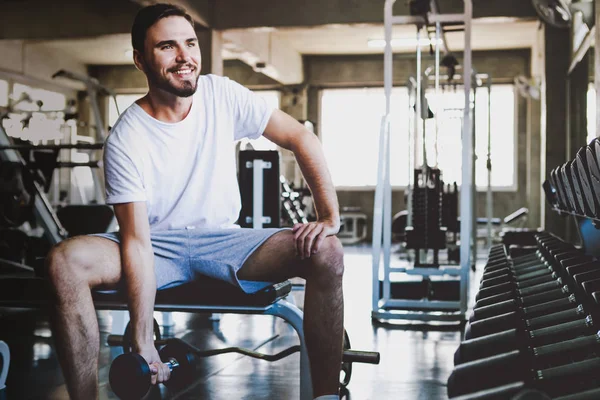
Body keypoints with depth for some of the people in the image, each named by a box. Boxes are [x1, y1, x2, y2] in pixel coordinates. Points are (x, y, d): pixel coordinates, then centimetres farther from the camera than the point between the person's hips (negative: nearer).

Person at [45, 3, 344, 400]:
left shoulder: (222, 95, -7)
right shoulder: (125, 140, -15)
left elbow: (301, 139, -6)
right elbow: (138, 243, -20)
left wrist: (330, 218, -17)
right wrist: (143, 345, -27)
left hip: (223, 241, 2)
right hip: (159, 248, -2)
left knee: (327, 253, -24)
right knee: (64, 262, -30)